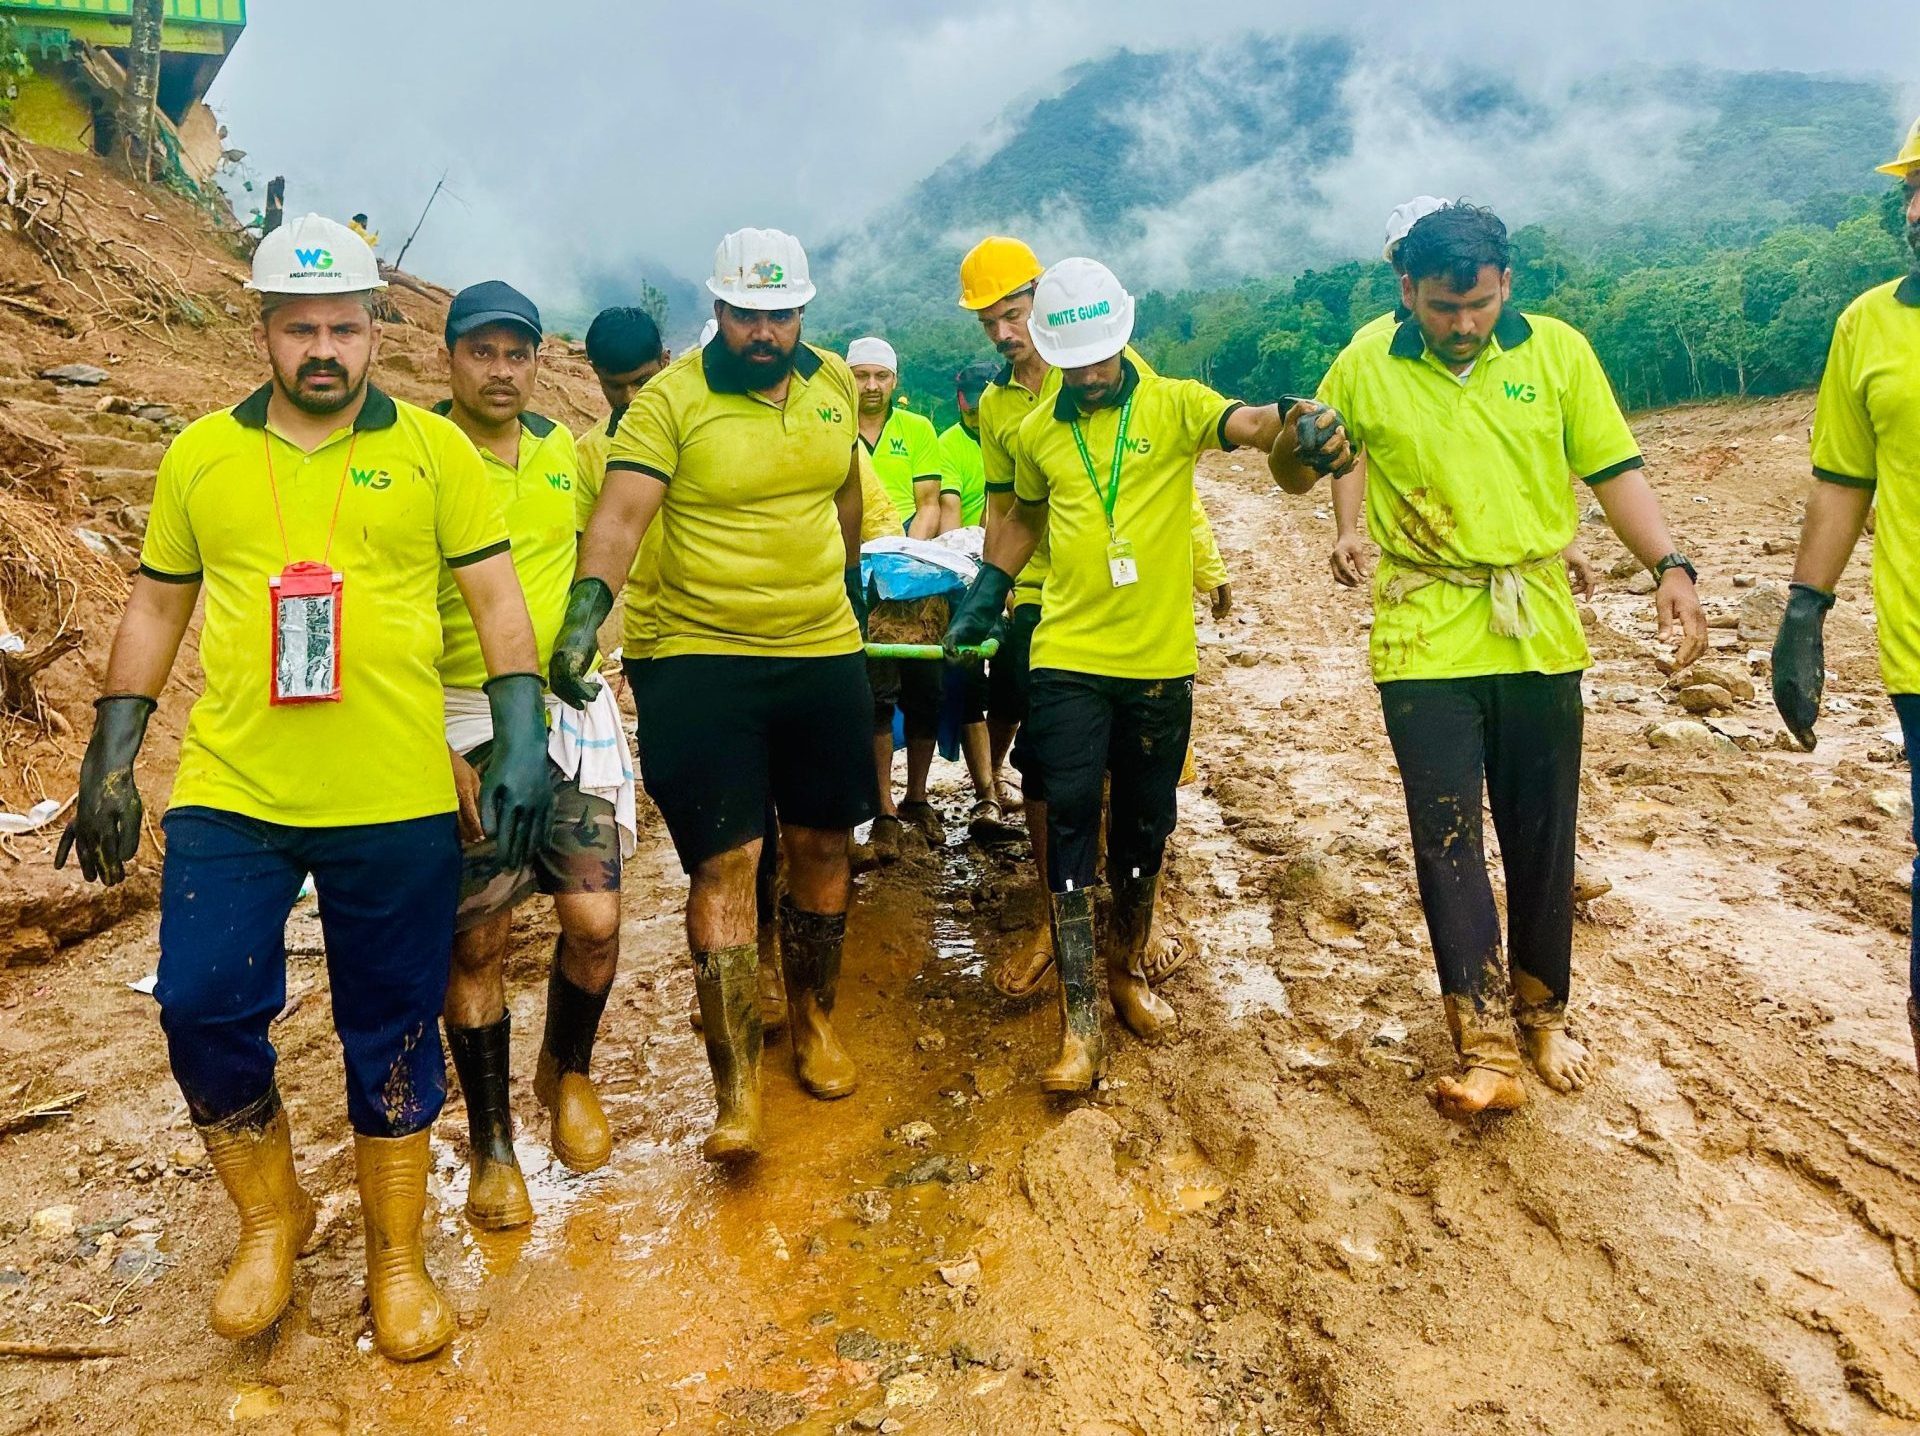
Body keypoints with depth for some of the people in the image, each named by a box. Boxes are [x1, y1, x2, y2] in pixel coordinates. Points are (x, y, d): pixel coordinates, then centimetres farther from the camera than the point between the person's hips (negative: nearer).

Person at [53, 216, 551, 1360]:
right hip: (229, 794, 2)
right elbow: (156, 609, 14)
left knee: (393, 1038, 7)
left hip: (397, 804, -2)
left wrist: (522, 739, -8)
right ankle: (272, 1220, 28)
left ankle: (397, 1257, 28)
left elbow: (498, 595, 1)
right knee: (204, 1012, -1)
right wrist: (110, 761, 11)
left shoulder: (433, 448, 2)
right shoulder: (199, 455, 8)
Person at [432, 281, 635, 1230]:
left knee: (596, 919, -3)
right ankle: (491, 1143, 19)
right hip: (463, 725, -3)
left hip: (569, 713, 4)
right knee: (478, 941, 1)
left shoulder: (564, 451, 8)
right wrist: (435, 749, -15)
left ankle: (568, 1072, 27)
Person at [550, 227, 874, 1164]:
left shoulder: (834, 384, 6)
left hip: (826, 655, 5)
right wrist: (586, 610, -36)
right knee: (724, 863, -6)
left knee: (821, 845, 14)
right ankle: (736, 1090, 2)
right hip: (705, 662, -4)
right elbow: (621, 511, -21)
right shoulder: (671, 400, -9)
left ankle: (814, 1021, 36)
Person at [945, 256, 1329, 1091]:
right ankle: (1080, 1022, 0)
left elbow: (1249, 424, -23)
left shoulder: (1172, 405, -3)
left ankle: (1126, 971, 35)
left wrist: (1292, 428, -46)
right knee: (1071, 822, -6)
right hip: (1069, 658, 1)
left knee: (1144, 829, 12)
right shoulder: (1037, 433, 7)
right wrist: (986, 592, 13)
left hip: (1161, 660, -1)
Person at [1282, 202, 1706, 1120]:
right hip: (1426, 639, -1)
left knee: (1541, 835, 11)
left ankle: (1542, 1008, 31)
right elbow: (1300, 475, 10)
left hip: (1539, 632, 2)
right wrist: (1299, 448, -14)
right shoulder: (1365, 366, -1)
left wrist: (1669, 568, -10)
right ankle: (1488, 1048, 1)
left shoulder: (1557, 352, 1)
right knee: (1447, 836, -5)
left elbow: (1613, 469, 4)